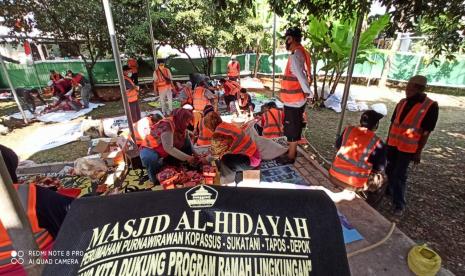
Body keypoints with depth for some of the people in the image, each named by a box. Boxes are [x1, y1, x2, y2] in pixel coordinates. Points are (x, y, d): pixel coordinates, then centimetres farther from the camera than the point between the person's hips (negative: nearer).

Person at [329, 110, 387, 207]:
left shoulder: (348, 130, -1)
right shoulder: (378, 143, -10)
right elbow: (380, 169, 0)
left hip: (333, 176, 4)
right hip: (354, 185, -3)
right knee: (381, 180, 22)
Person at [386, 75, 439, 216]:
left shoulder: (431, 106, -12)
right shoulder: (402, 102, 2)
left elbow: (426, 132, -11)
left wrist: (418, 152, -10)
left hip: (408, 148, -4)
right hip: (393, 144, 5)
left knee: (399, 175, 0)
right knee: (389, 170, 16)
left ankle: (399, 204, 16)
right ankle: (388, 190, 38)